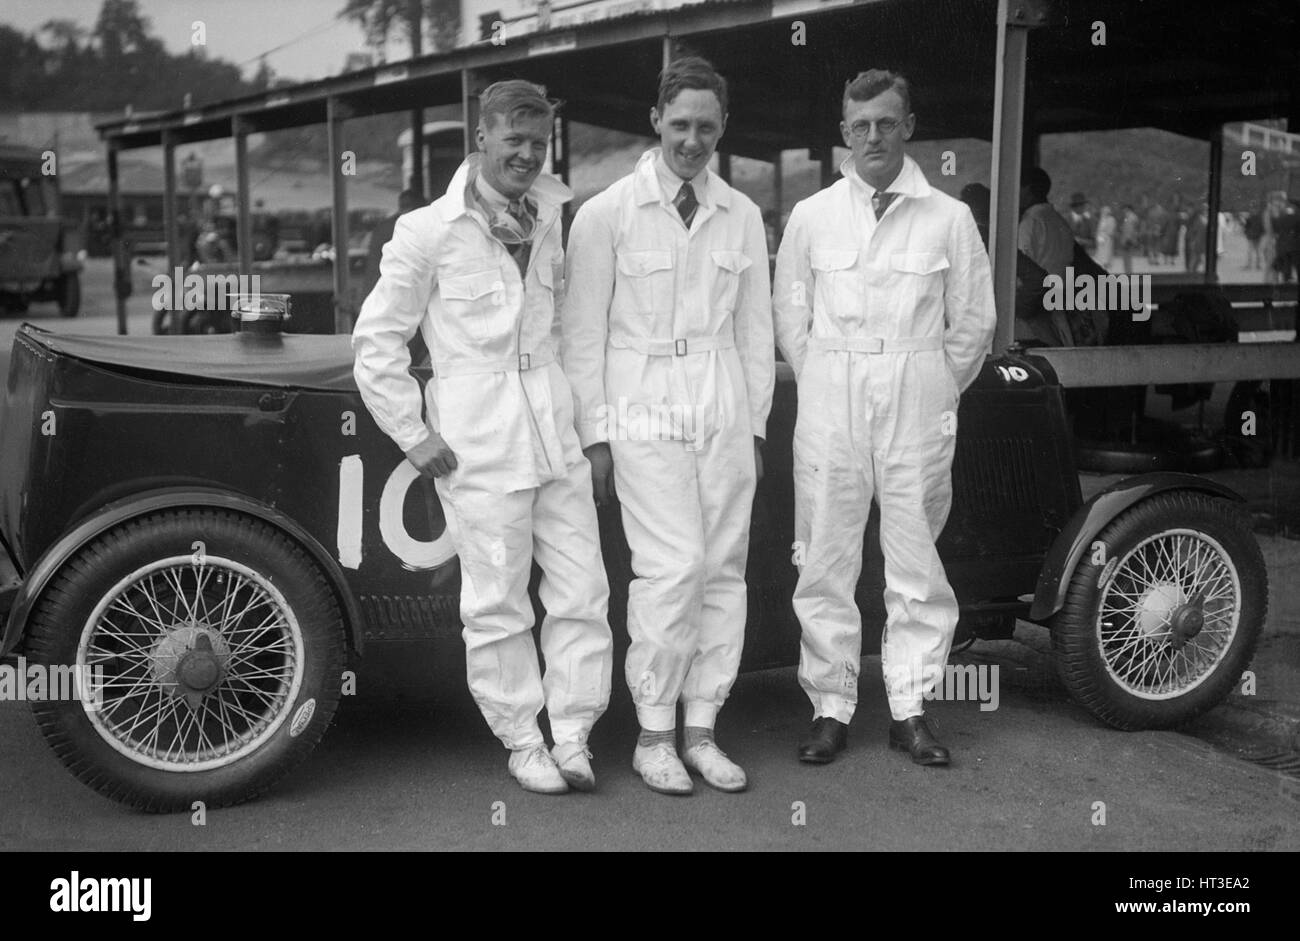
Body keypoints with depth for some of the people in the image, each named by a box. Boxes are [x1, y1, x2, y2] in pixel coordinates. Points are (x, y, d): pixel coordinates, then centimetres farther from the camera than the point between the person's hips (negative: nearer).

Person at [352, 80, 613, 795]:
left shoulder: (548, 218, 12)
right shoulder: (428, 231, -3)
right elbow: (376, 341, -1)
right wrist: (413, 437, -4)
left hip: (554, 428, 5)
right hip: (478, 441, -5)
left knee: (582, 592, 4)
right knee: (497, 602, 1)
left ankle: (572, 736, 16)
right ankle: (523, 742, 16)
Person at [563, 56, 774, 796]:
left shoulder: (742, 215, 10)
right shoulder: (607, 214, -2)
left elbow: (756, 327, 14)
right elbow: (584, 333, -1)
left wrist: (756, 425, 11)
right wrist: (595, 434, -4)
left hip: (725, 406, 4)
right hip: (643, 404, -4)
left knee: (724, 569, 3)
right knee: (672, 567, -11)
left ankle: (701, 729, 14)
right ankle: (653, 735, 3)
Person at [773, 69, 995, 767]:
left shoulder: (948, 218, 5)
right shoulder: (811, 216, 8)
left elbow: (973, 321, 8)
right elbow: (790, 314, 11)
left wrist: (936, 390, 5)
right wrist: (823, 388, 6)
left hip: (918, 402, 0)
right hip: (829, 405, 1)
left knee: (917, 564, 2)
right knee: (826, 561, 1)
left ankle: (912, 709, 12)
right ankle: (830, 709, 10)